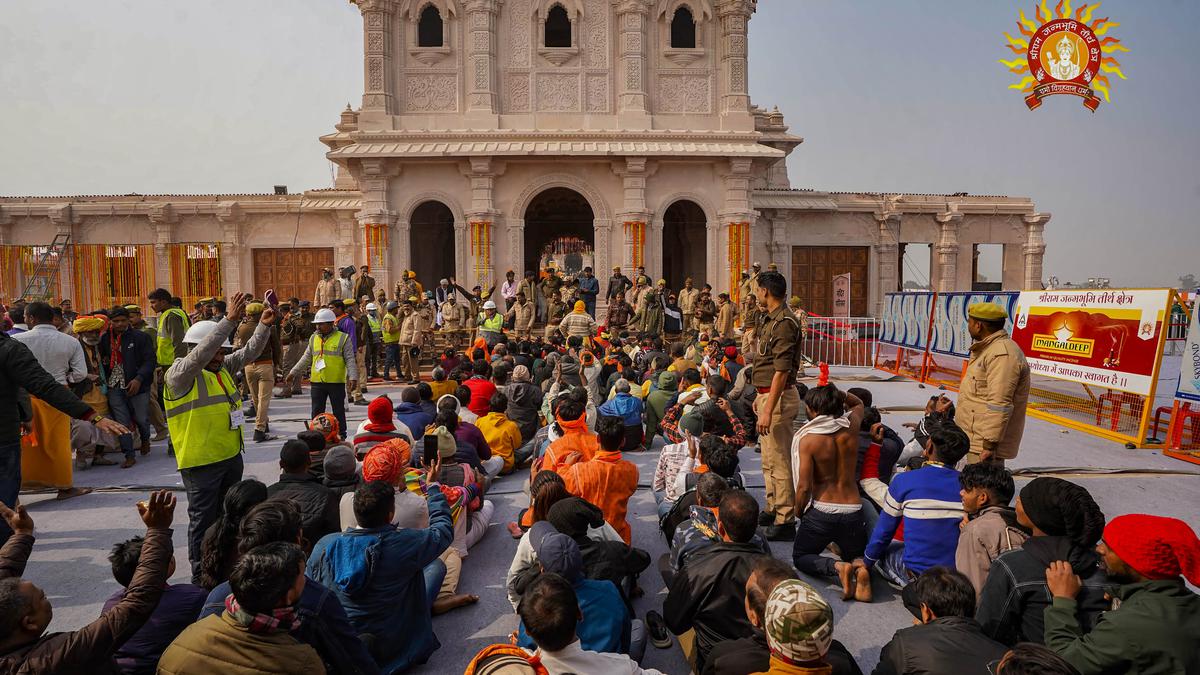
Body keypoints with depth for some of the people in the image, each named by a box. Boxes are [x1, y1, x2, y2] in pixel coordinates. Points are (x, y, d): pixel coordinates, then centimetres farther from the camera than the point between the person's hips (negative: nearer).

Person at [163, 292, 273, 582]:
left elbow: (249, 352, 8)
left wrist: (264, 326, -9)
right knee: (203, 520, 3)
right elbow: (202, 352, -31)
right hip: (201, 462, -8)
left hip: (231, 456, 8)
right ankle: (201, 576, 17)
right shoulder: (179, 374, -15)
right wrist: (230, 320, -38)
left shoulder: (223, 368, 8)